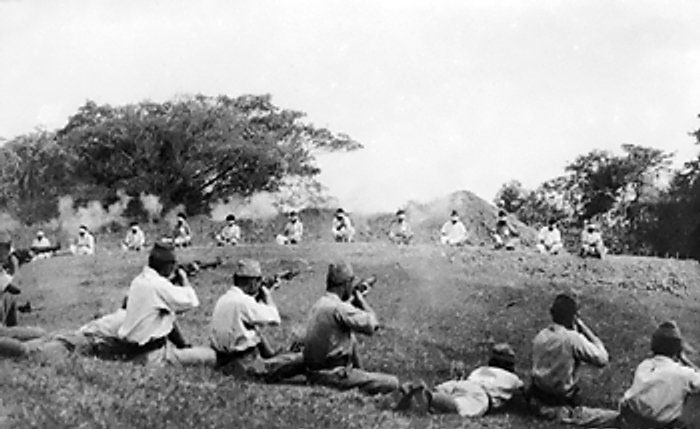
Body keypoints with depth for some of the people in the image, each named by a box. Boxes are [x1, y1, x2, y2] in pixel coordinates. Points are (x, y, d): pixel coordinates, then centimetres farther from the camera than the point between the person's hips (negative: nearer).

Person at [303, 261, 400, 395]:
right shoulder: (339, 308, -19)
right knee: (392, 384, -9)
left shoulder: (319, 303, 9)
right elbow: (372, 325, -18)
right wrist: (360, 299, -5)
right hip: (331, 377, -9)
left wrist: (353, 301, 12)